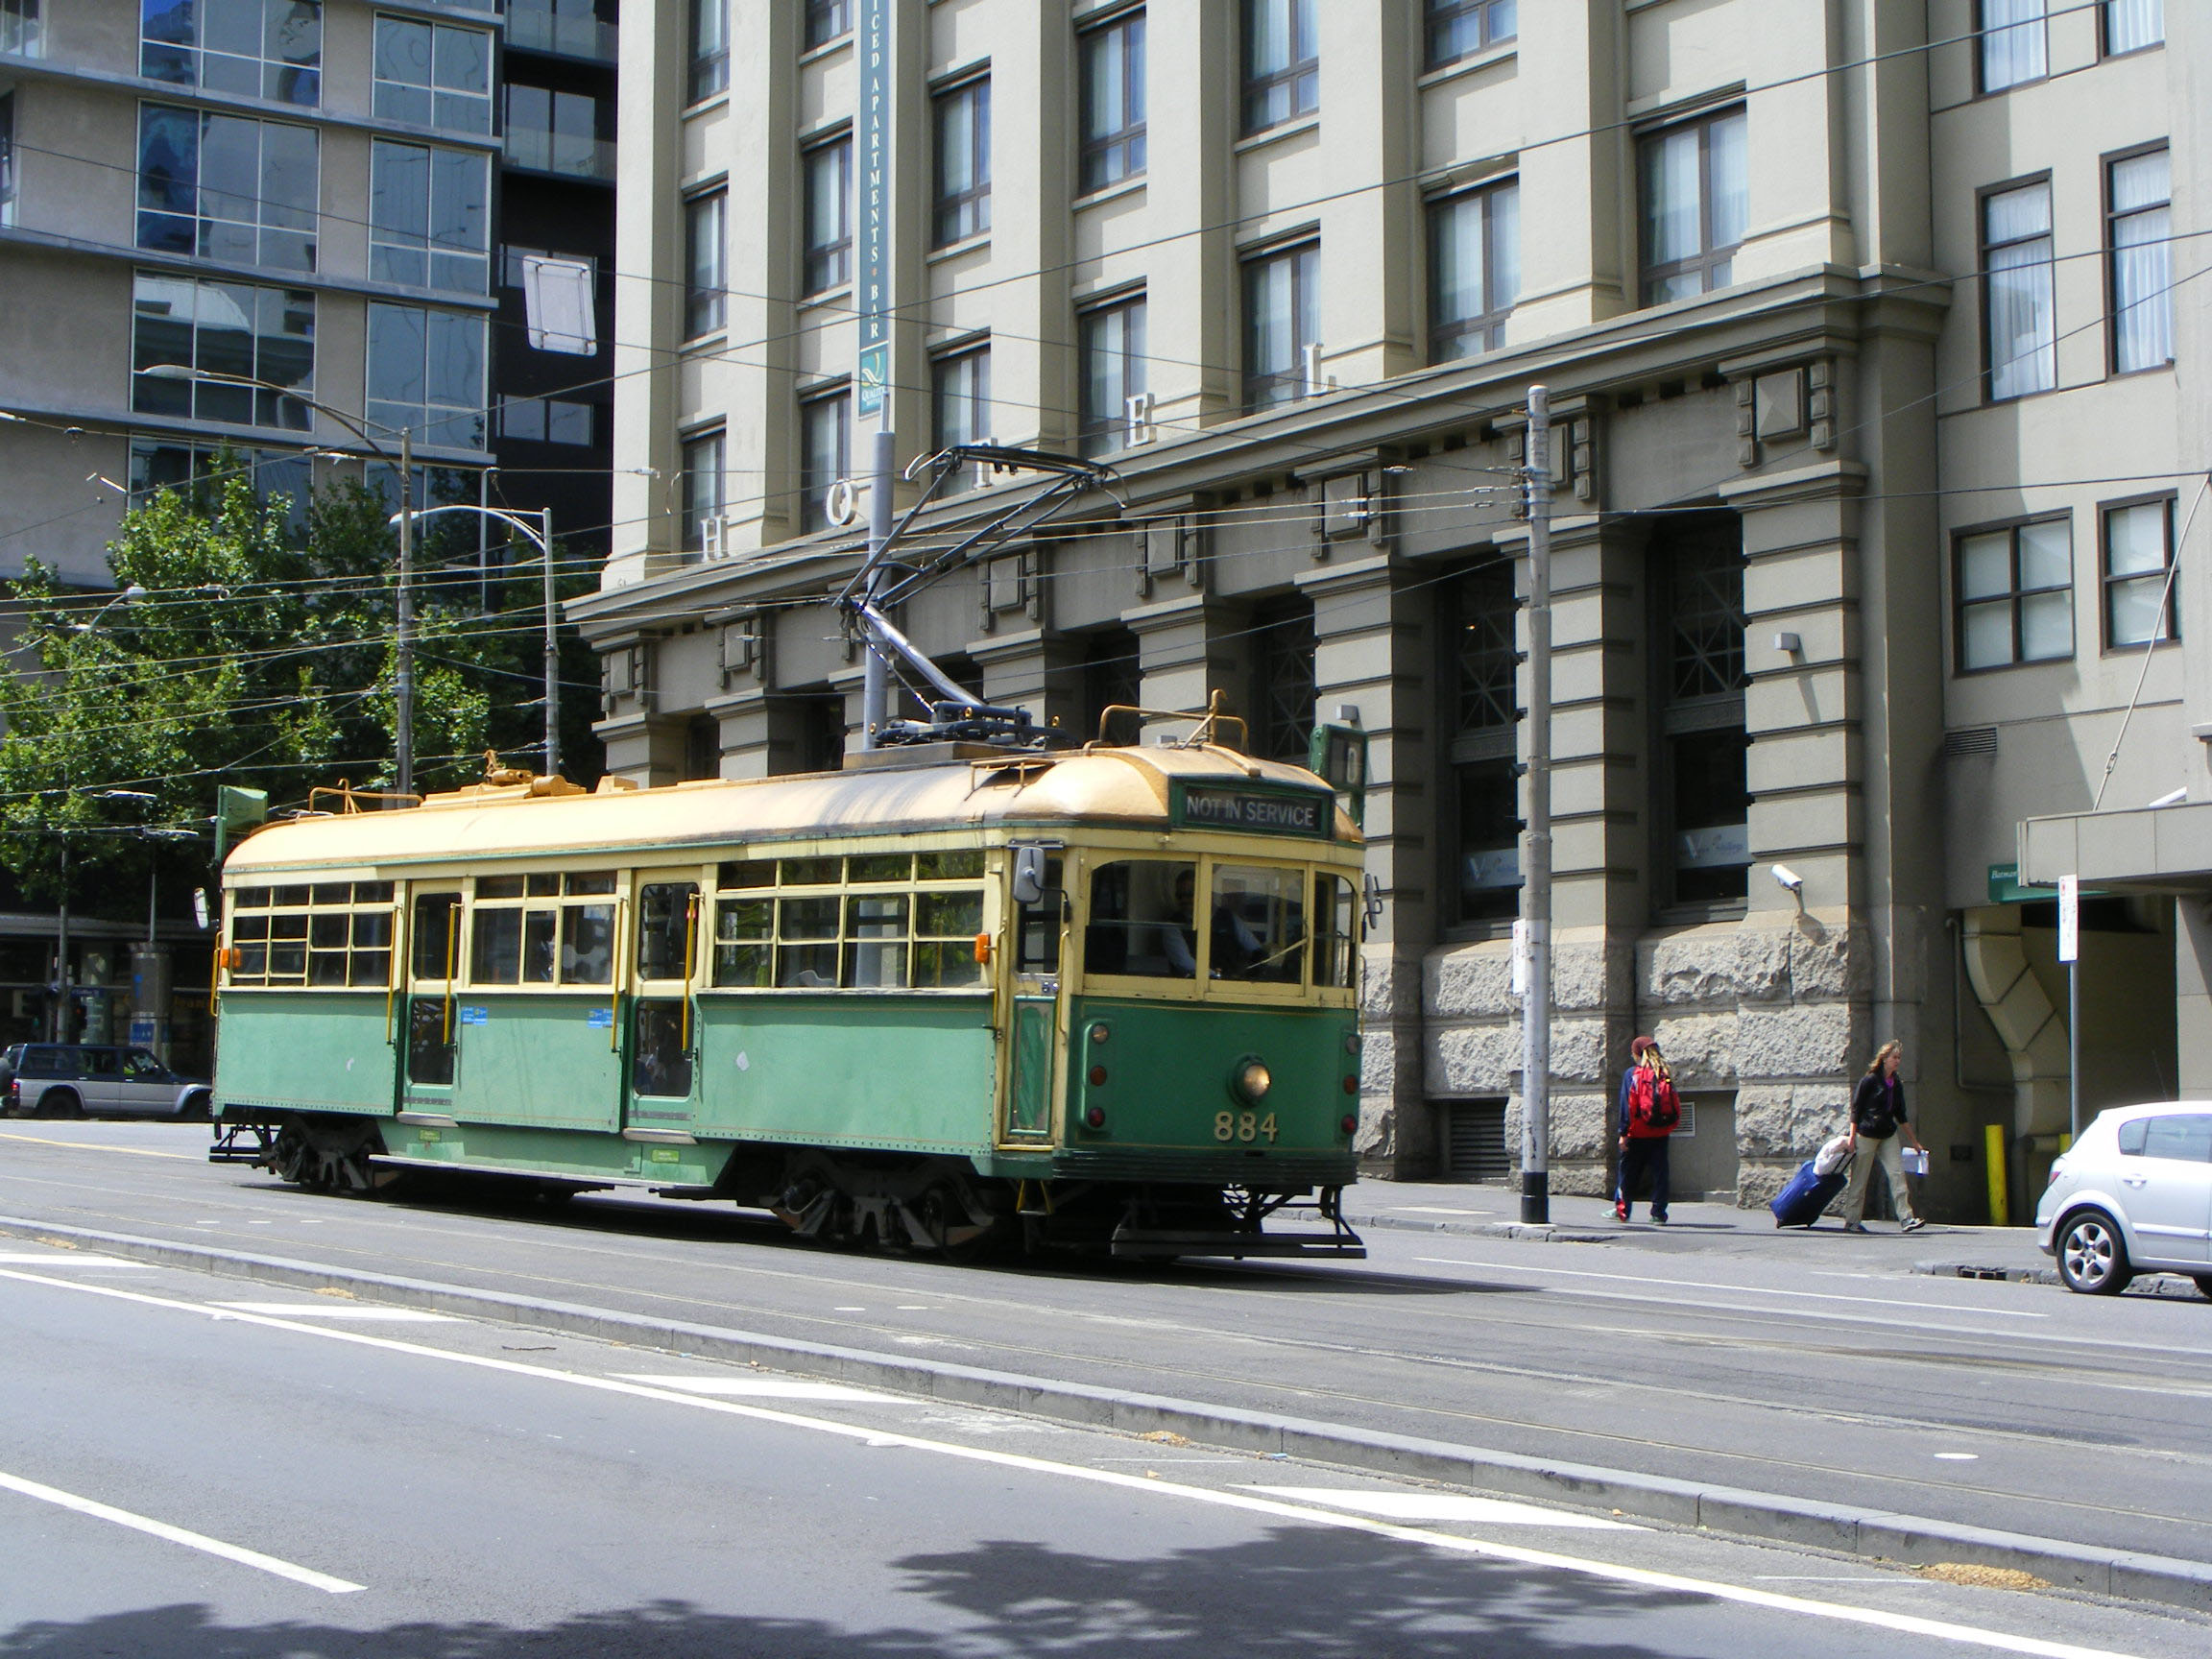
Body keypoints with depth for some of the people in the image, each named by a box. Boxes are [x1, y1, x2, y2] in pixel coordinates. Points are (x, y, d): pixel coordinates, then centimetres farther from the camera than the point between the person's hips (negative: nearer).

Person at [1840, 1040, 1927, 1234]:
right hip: (1866, 1134, -6)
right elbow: (1856, 1108, -8)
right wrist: (1852, 1136, -13)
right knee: (1859, 1179, 0)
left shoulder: (1896, 1085, 12)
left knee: (1897, 1173, -7)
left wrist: (1915, 1142, 21)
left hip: (1888, 1135, 6)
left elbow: (1901, 1116, 20)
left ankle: (1906, 1219, -11)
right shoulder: (1870, 1080, -7)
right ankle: (1851, 1220, 8)